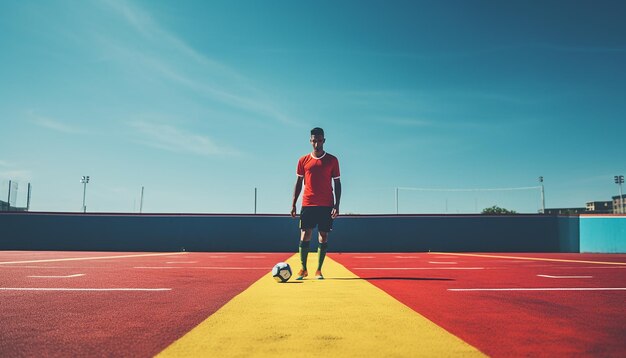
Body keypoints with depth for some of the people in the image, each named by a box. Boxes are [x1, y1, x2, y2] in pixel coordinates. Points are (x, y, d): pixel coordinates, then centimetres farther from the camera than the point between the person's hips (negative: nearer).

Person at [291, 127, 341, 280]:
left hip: (326, 206, 0)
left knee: (323, 237, 1)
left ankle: (318, 270, 11)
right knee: (305, 236, -3)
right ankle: (303, 269, 8)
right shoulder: (303, 160, 7)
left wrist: (337, 205, -3)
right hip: (308, 204, 0)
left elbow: (337, 183, 5)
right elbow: (298, 182, 10)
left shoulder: (332, 160, 4)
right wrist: (293, 204, 3)